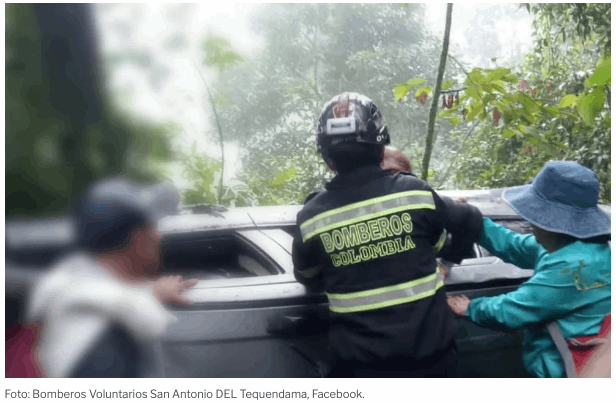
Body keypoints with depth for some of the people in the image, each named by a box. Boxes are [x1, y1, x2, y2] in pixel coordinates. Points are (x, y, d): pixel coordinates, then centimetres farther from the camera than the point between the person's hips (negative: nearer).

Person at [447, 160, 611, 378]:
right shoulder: (570, 242, 2)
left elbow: (510, 312, -21)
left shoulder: (574, 265, -28)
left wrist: (470, 309, -4)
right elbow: (515, 246, 15)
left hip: (564, 371, -9)